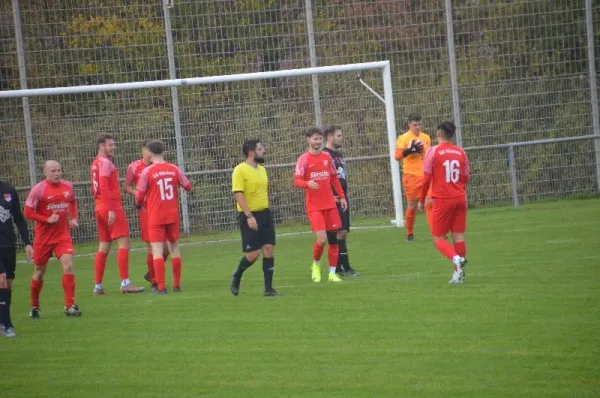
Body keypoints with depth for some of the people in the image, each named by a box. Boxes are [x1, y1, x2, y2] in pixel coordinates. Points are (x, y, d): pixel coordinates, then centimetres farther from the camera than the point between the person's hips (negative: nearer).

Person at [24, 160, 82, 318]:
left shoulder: (68, 186, 1)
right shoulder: (38, 190, -13)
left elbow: (73, 202, 22)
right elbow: (28, 213, -11)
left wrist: (73, 218, 6)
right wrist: (47, 219, -20)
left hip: (62, 235, 3)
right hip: (43, 237, -2)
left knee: (68, 265, -15)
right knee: (40, 271, 9)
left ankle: (70, 306, -10)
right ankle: (34, 306, 28)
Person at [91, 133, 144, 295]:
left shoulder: (95, 163, 17)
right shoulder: (105, 162, -11)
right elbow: (104, 187, -20)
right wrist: (111, 209, -24)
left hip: (100, 208, 9)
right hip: (111, 207, -9)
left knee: (104, 246, 12)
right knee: (124, 242, -9)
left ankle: (98, 286, 12)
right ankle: (125, 283, -15)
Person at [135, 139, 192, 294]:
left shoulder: (147, 171, -10)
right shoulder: (174, 169, 0)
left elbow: (140, 196, -7)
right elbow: (188, 187, 11)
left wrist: (138, 205, 15)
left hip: (155, 217, -4)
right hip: (173, 215, 4)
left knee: (157, 250, -4)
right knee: (174, 247, 16)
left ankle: (161, 287, -11)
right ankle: (177, 284, 20)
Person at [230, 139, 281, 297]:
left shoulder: (262, 169, 13)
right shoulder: (240, 170, -11)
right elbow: (238, 194, -18)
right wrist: (249, 216, -24)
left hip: (265, 213, 7)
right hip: (249, 216, -7)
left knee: (269, 249, 0)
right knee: (253, 254, -7)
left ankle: (268, 288, 4)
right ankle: (236, 278, 20)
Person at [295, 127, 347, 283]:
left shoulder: (327, 157, 10)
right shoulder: (303, 159, -4)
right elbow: (297, 181, -11)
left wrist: (342, 196, 13)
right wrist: (308, 184, -31)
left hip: (330, 204, 5)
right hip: (314, 206, -5)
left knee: (333, 238, 3)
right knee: (322, 238, -16)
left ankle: (332, 273, 14)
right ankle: (316, 264, 12)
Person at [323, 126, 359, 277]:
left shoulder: (338, 154, 18)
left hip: (343, 198, 9)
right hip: (334, 200, -9)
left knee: (343, 233, 7)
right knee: (340, 232, -10)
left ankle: (338, 267, 11)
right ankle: (345, 267, -10)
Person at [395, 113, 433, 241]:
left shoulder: (426, 137, 10)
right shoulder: (403, 138, -4)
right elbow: (397, 156, -15)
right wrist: (411, 150, -25)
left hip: (425, 175, 3)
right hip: (411, 176, -3)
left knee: (429, 203, -5)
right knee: (412, 206, 4)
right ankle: (409, 233, 17)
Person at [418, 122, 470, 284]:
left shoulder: (433, 151, -8)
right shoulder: (460, 152, 6)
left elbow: (426, 179, -8)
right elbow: (465, 178, 12)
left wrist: (422, 200, 3)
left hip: (442, 200, -4)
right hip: (460, 199, 4)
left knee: (438, 237, 3)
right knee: (458, 236, 8)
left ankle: (456, 258, -22)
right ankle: (459, 273, 6)